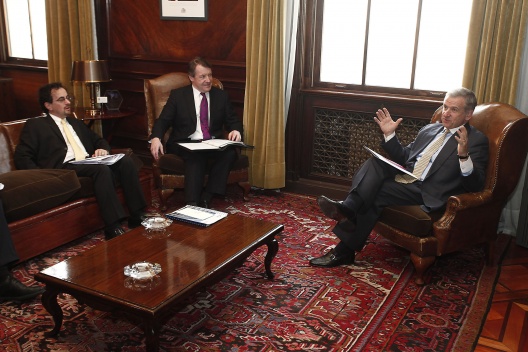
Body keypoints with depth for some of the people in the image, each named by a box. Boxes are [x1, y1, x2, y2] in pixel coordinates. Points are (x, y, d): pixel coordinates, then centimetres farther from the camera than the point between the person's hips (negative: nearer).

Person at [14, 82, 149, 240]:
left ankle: (138, 215, -23)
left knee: (125, 160, -22)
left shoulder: (77, 123, 30)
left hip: (89, 163, 6)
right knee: (101, 168, -35)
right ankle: (114, 227, -38)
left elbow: (100, 141, 31)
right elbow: (22, 157, 3)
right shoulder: (35, 125, 12)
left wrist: (103, 149, 5)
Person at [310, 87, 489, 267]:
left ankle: (344, 251, -22)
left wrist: (464, 155, -31)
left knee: (375, 193, -26)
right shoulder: (429, 129, 20)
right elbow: (403, 158, 26)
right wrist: (389, 135, 12)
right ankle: (348, 207, -37)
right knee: (375, 162, -19)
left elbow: (475, 185, -13)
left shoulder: (476, 140, -1)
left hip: (427, 193, -7)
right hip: (404, 179, 7)